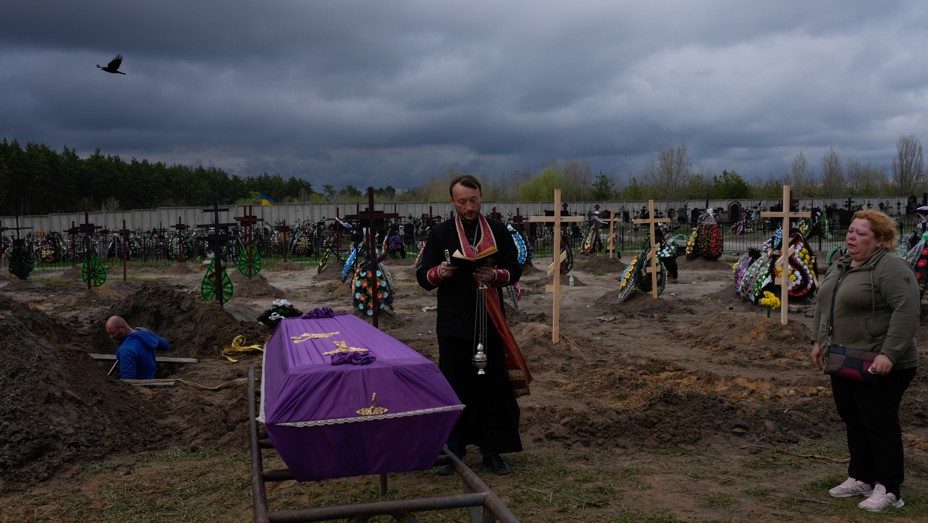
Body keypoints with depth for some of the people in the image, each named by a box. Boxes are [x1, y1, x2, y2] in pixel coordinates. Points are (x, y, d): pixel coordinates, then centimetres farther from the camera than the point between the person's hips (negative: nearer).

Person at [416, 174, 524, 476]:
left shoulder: (498, 232, 7)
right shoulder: (440, 233, 3)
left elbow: (514, 270, 9)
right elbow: (422, 277, 3)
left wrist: (496, 275, -13)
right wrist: (439, 273, -20)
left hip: (490, 322, 1)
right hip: (453, 324, -1)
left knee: (493, 386, 5)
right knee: (454, 388, 3)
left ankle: (491, 450, 18)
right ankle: (453, 450, 16)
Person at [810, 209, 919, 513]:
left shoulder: (891, 268, -17)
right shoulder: (840, 266, 11)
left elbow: (907, 311, -24)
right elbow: (823, 304, 19)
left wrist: (888, 354, -28)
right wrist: (818, 341, 14)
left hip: (877, 367, -8)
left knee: (880, 424, -2)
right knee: (853, 422, 13)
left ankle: (888, 490, 7)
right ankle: (861, 479, 24)